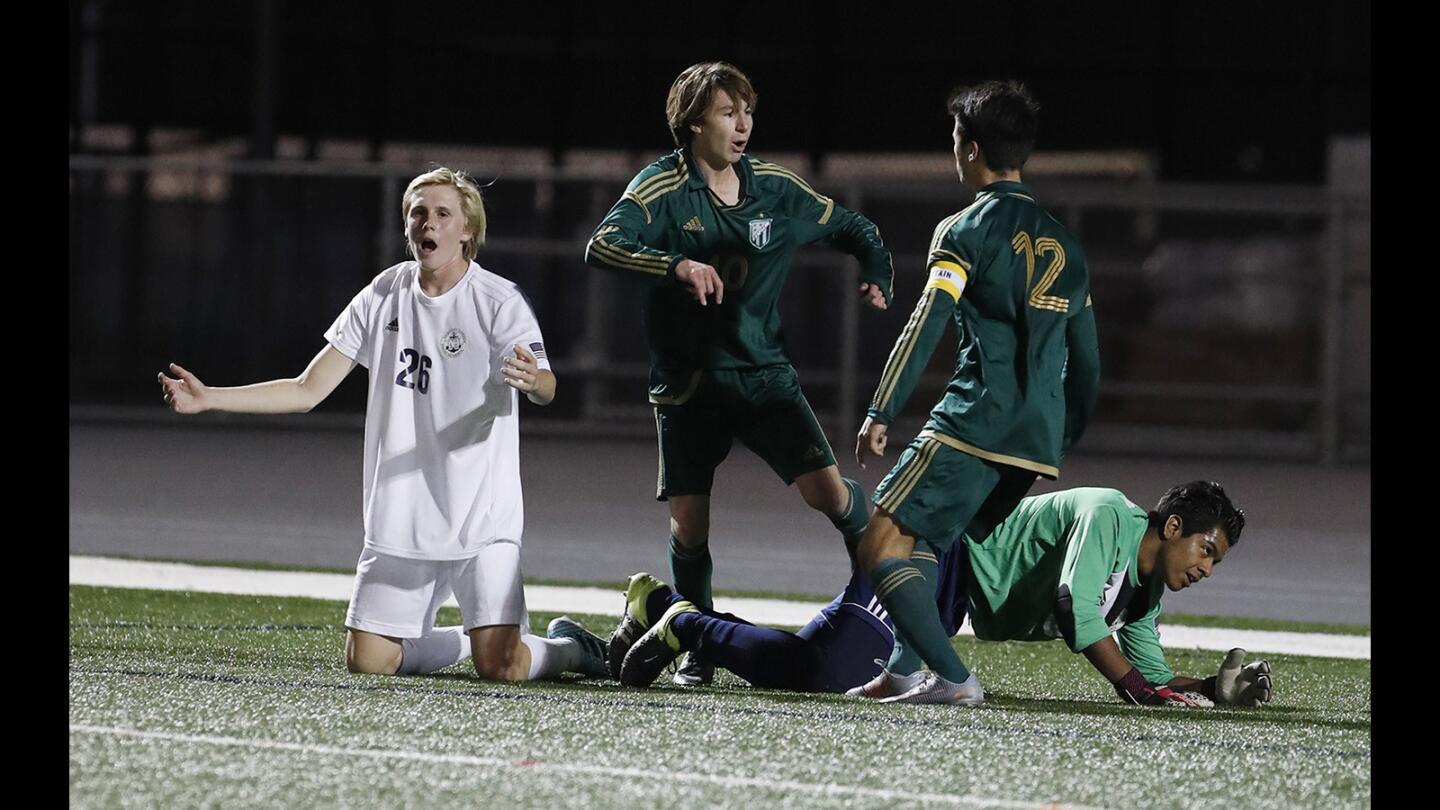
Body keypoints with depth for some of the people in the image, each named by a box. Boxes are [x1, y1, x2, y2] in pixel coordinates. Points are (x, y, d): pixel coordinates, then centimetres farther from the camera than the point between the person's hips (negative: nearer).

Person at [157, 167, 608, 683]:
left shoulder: (499, 302, -7)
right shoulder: (383, 297, 7)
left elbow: (545, 389, -19)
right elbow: (307, 390, 9)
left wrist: (532, 379, -45)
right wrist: (208, 399, 0)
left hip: (482, 521, -5)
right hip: (399, 522, 5)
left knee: (501, 666, -14)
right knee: (367, 661, -1)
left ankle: (570, 648, 21)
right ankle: (466, 640, 28)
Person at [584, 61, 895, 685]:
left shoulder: (776, 188, 2)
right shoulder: (664, 189, -10)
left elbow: (853, 229, 17)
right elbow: (602, 247, -27)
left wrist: (876, 275, -4)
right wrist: (675, 265, -41)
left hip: (764, 371, 2)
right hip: (687, 384, -2)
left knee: (826, 489, -15)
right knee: (689, 524, 0)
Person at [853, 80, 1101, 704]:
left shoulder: (965, 231, 0)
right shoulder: (1063, 244, 21)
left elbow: (925, 326, -11)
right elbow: (1086, 366, 23)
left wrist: (880, 413, -11)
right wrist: (1058, 447, 31)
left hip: (973, 422, -8)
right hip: (1037, 441, 8)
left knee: (880, 547, -9)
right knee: (934, 547, 21)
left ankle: (952, 678, -21)